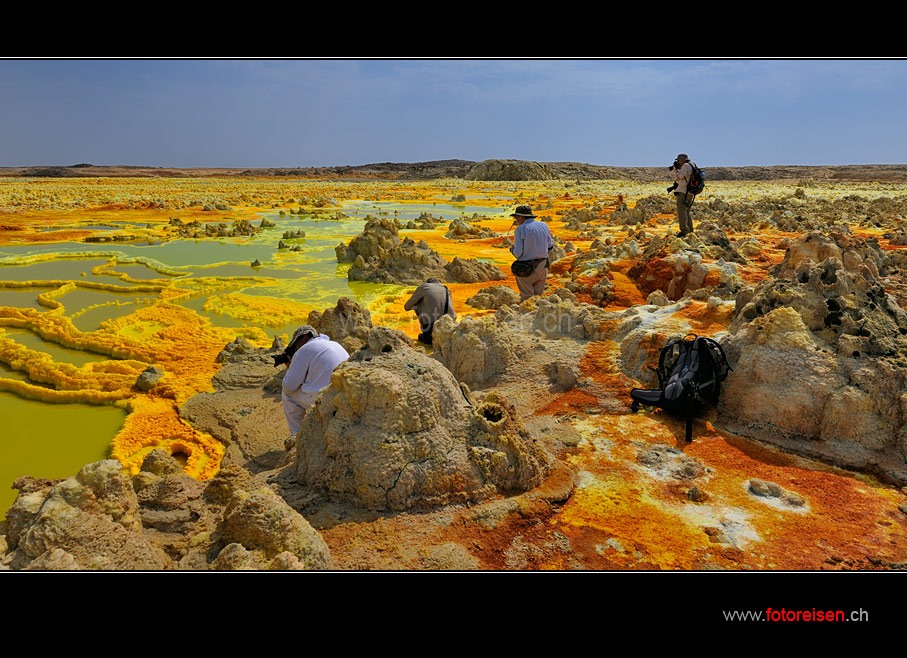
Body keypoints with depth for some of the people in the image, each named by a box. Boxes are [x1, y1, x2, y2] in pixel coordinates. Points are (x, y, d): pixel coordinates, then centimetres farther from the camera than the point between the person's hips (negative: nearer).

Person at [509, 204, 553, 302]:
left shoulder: (520, 230, -13)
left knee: (527, 300, 6)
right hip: (542, 267, 5)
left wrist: (512, 250, 7)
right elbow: (550, 246, 11)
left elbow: (518, 253, -15)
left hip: (526, 269, -5)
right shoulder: (544, 226, 3)